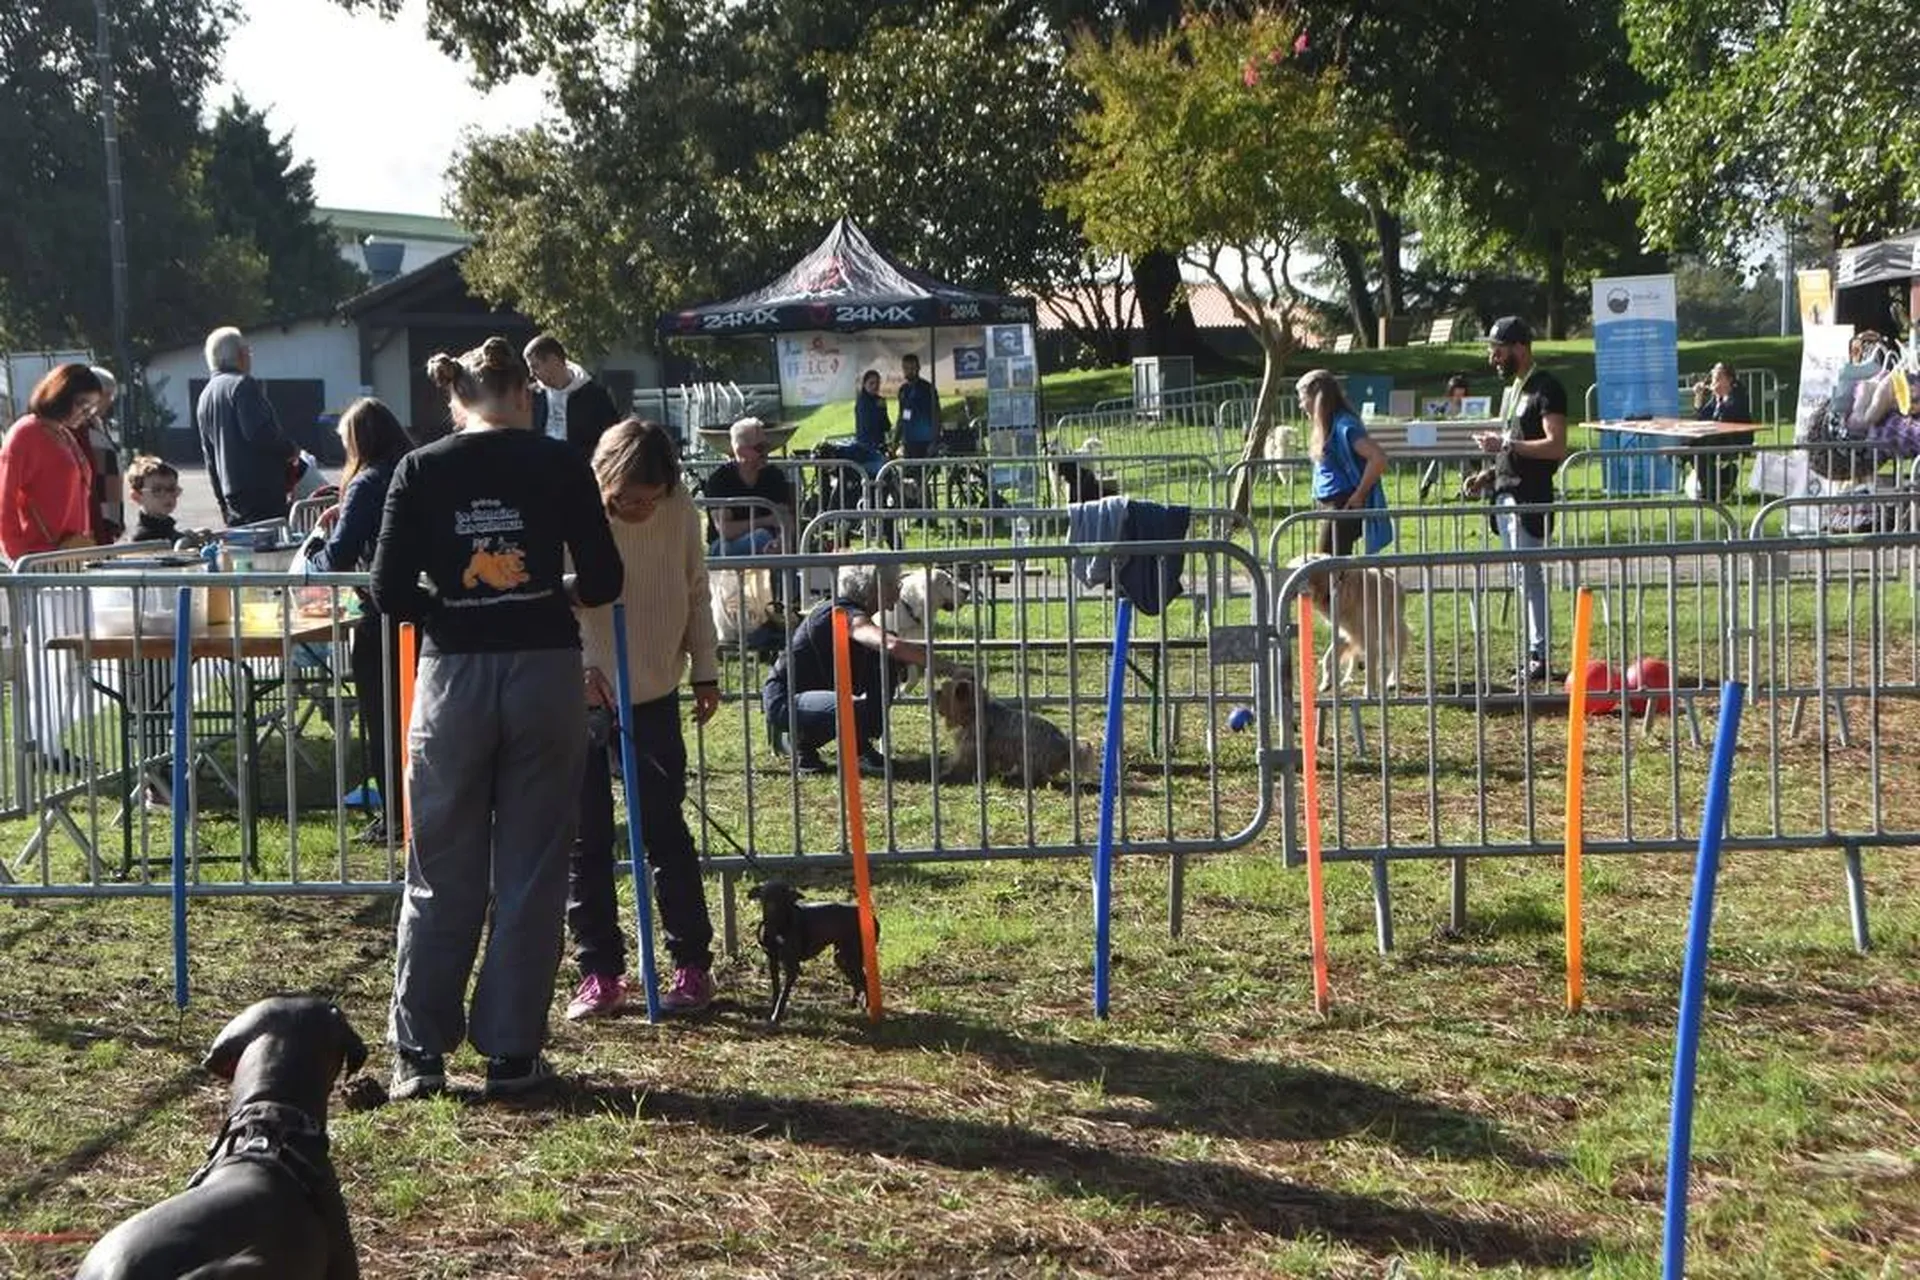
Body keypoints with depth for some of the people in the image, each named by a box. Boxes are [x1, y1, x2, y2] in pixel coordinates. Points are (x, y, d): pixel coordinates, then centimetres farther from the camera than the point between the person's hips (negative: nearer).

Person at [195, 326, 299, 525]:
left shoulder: (205, 397, 20)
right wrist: (291, 449, -4)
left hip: (231, 493, 9)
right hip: (261, 489, -9)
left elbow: (209, 455, 23)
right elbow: (260, 433, -21)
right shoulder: (243, 384, -9)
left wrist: (223, 501, 25)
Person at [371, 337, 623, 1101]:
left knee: (441, 874, 10)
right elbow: (603, 580, 0)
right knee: (531, 871, 7)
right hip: (545, 672, -1)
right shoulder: (559, 464, -1)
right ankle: (512, 1052, 11)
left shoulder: (421, 471, 1)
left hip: (454, 677, 1)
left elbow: (391, 594, -3)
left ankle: (418, 1052, 13)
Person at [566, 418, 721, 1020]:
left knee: (665, 829, 3)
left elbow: (695, 593, 7)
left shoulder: (680, 511, -5)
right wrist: (584, 665, -28)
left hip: (654, 694, 1)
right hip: (580, 697, -1)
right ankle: (599, 971, 12)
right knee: (586, 837, 4)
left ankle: (693, 964, 12)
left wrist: (706, 672, 9)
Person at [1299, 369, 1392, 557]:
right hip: (1328, 506, 10)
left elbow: (1378, 458, -27)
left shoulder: (1343, 426, -18)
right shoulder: (1327, 426, 10)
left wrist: (1359, 495, -19)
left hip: (1342, 506, -10)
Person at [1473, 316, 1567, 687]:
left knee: (1529, 576, -9)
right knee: (1525, 577, 11)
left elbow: (1556, 446, -20)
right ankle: (1534, 652, 14)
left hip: (1530, 496, -9)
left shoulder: (1546, 388, -11)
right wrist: (1489, 475, 13)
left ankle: (1539, 657, -5)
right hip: (1507, 493, 9)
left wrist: (1505, 444, -22)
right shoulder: (1511, 389, 19)